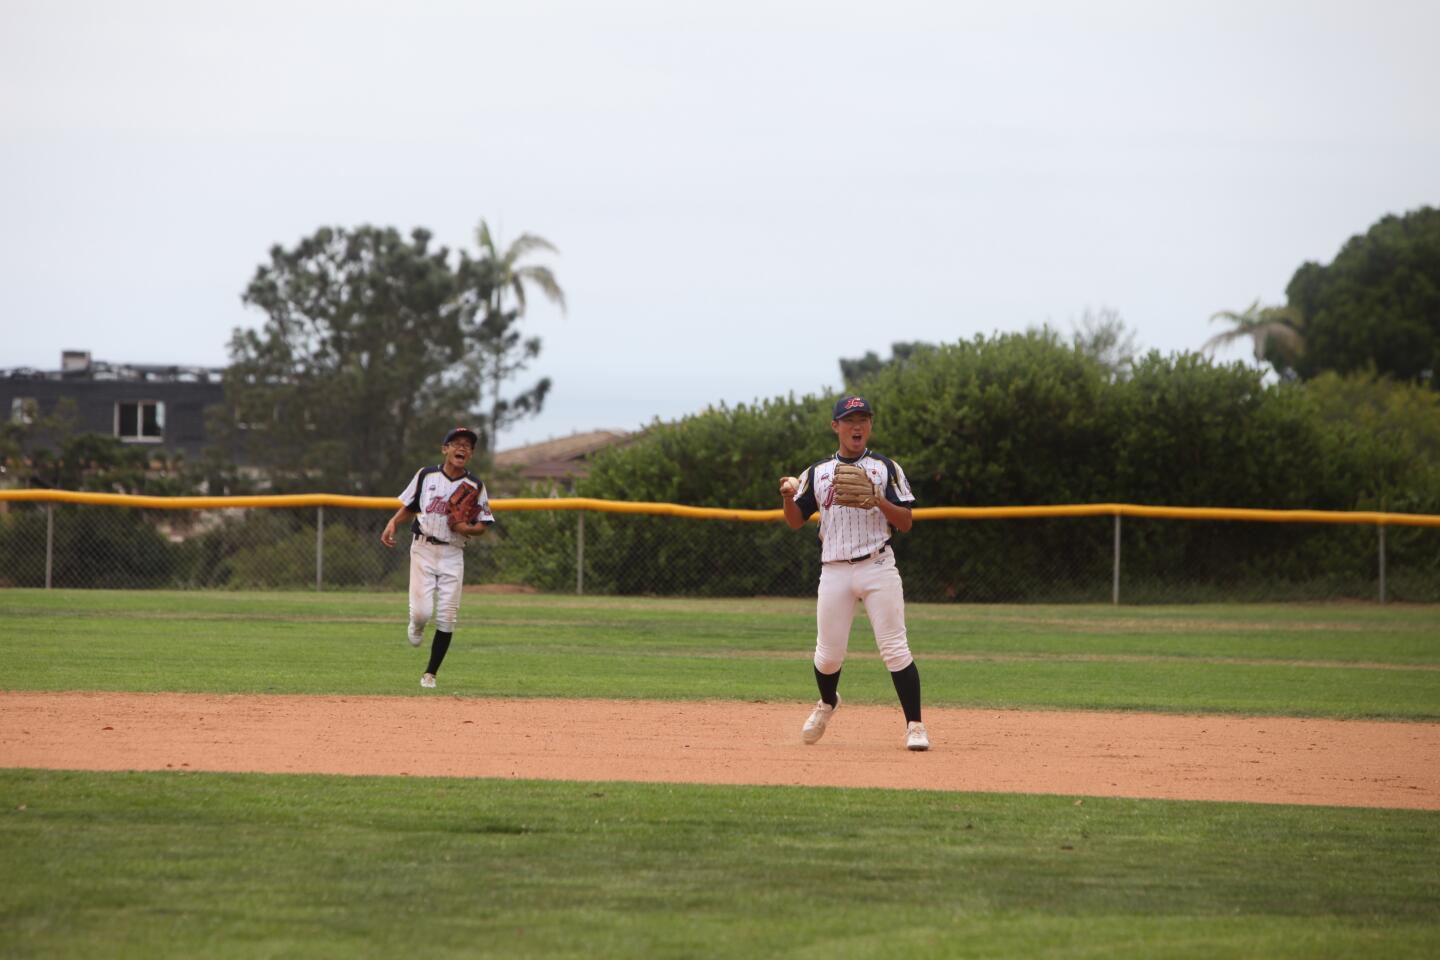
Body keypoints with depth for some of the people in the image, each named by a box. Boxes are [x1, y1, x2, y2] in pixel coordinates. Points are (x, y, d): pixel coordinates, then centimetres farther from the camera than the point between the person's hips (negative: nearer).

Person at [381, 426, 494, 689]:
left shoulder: (475, 486, 3)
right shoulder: (426, 475, 2)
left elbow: (483, 526, 7)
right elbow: (408, 507, 11)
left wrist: (467, 529, -14)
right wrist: (393, 524, -8)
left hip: (453, 554, 1)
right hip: (423, 549, -1)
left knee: (446, 619, -4)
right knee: (422, 611, -14)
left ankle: (430, 674, 9)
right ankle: (416, 626, 25)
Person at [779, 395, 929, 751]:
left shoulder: (886, 468, 7)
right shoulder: (817, 472, 13)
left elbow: (905, 523, 1)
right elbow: (796, 522, 12)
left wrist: (879, 501, -18)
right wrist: (788, 495, -8)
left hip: (877, 566, -2)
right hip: (834, 571, 2)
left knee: (895, 649, -10)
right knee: (828, 654, 5)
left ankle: (915, 726, -8)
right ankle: (827, 704, 36)